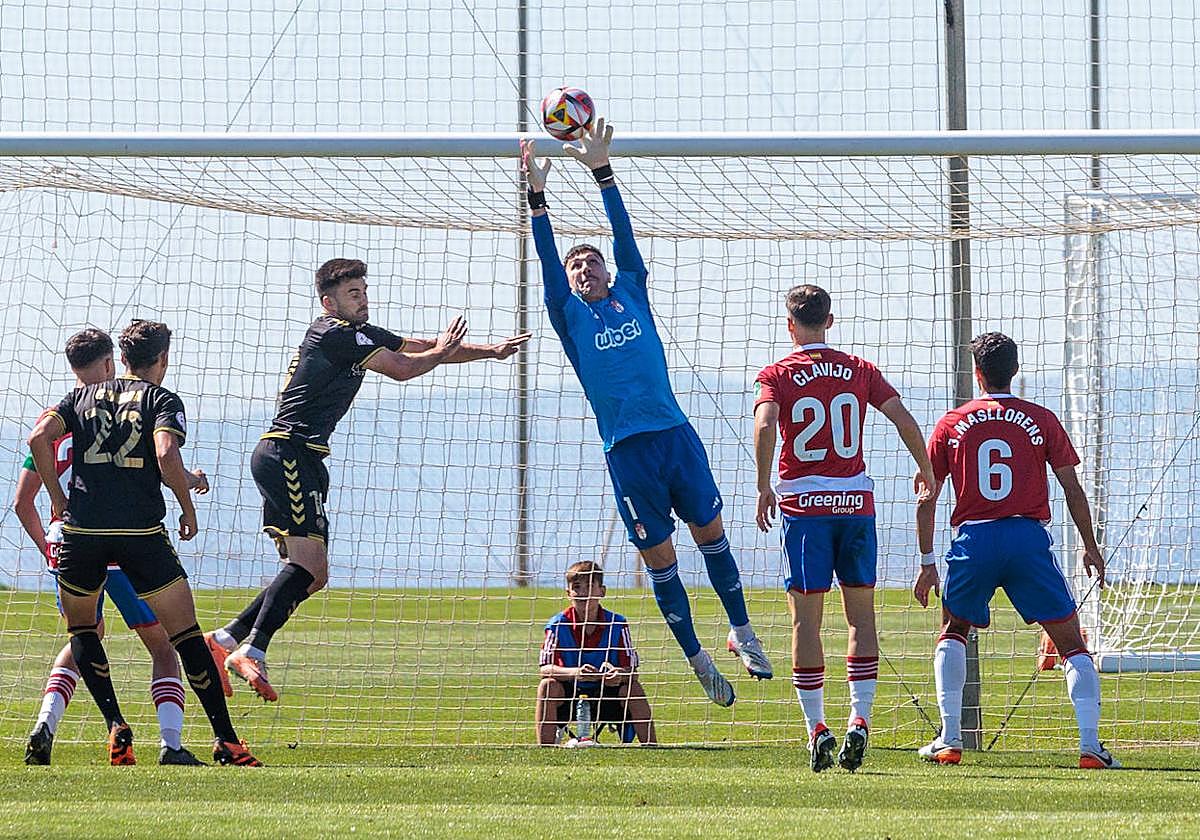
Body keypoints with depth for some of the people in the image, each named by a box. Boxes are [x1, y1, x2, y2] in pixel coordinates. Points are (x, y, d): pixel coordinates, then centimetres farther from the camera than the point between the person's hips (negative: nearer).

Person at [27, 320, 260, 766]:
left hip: (82, 528, 2)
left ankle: (115, 725, 5)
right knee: (186, 635, 4)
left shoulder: (84, 395, 15)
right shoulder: (162, 399, 5)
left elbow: (39, 438, 1)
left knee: (81, 630, 21)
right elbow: (167, 454, -13)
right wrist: (188, 510, 0)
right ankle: (225, 738, 0)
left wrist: (58, 497, 9)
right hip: (142, 531, -2)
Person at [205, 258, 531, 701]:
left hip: (302, 460, 10)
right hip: (287, 453, -10)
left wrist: (489, 350, 10)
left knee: (310, 575, 8)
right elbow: (402, 368, -12)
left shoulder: (361, 334, 20)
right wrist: (443, 351, 6)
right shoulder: (335, 333, -10)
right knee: (308, 566, -20)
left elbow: (420, 347, 19)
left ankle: (224, 640, 8)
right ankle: (251, 651, -27)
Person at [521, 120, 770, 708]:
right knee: (660, 559, 2)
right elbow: (548, 262, -2)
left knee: (711, 533, 6)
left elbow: (625, 236, 7)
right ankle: (698, 660, 12)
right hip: (626, 452, -2)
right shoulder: (569, 315, 8)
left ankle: (741, 633, 21)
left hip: (676, 435, 2)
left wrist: (602, 171, 1)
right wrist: (537, 197, -10)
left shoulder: (631, 294, 13)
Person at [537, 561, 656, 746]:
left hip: (607, 699, 0)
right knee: (547, 686, -29)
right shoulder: (559, 625, -10)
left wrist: (619, 675, -37)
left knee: (633, 689, -26)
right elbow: (545, 668, -20)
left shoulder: (616, 623, -8)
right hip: (569, 696, 0)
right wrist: (576, 673, -39)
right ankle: (545, 749, -28)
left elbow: (632, 672, -11)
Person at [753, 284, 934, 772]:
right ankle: (860, 718, -4)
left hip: (802, 501, -2)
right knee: (861, 613, 8)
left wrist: (763, 488, -16)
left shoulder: (776, 375, 1)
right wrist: (927, 471, 12)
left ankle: (816, 727, -4)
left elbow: (764, 426, -18)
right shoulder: (859, 370, 7)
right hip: (856, 499, 2)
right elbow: (903, 419, 0)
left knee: (806, 619, 1)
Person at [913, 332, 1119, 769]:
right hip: (1029, 538, -1)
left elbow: (927, 500, 8)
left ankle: (950, 739, 14)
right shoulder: (1041, 420, 5)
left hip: (973, 540, 1)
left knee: (953, 631, 24)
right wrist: (1091, 548, 17)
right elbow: (1073, 490, 6)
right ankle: (1090, 745, -8)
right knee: (1071, 642, 5)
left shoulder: (951, 424, 8)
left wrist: (927, 564, 15)